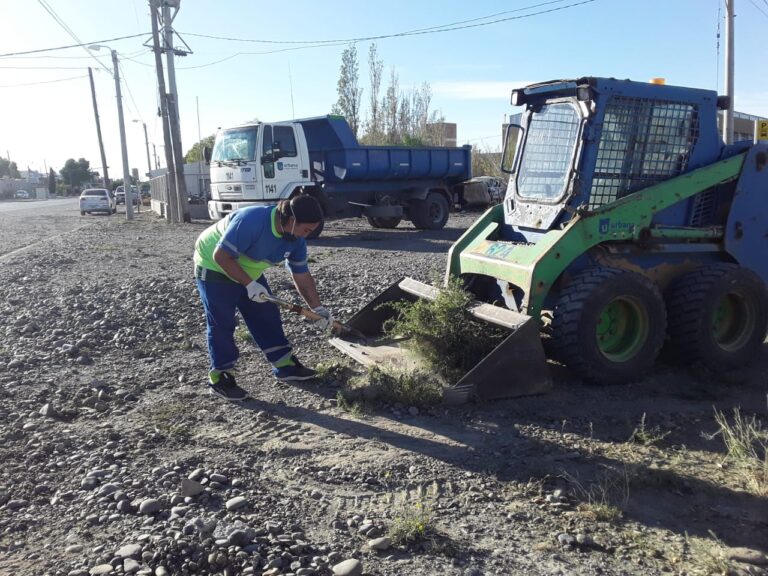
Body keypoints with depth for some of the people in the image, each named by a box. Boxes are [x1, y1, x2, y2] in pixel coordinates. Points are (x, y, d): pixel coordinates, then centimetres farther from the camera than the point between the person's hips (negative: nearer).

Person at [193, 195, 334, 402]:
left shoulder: (295, 239, -12)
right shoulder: (251, 221, -37)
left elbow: (302, 276, -3)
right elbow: (221, 256, -33)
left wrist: (318, 308, -7)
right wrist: (249, 285, -35)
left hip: (248, 272, 7)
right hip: (214, 267, -7)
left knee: (267, 315, 6)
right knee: (222, 324, -6)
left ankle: (285, 365, 16)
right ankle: (219, 378, 6)